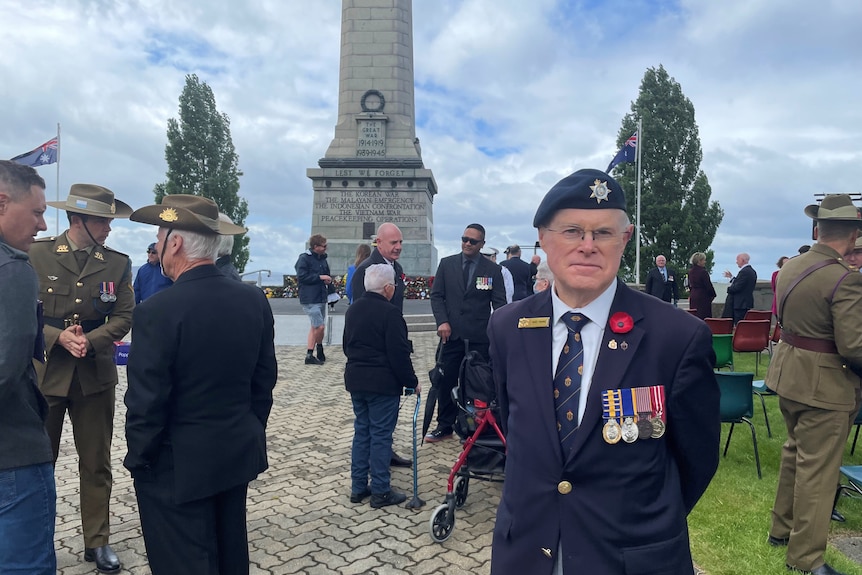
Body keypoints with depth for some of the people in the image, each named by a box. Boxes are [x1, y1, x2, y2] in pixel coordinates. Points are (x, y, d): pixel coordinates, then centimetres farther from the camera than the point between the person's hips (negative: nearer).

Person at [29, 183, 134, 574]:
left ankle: (97, 542, 24)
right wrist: (59, 337, -18)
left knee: (96, 464, 10)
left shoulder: (118, 263, 2)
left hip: (95, 376, 2)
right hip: (43, 373, -1)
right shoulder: (37, 254, -3)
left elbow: (123, 317, -1)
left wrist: (89, 341, -16)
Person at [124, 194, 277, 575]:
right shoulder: (254, 300, -4)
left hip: (178, 465, -6)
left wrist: (139, 460, -1)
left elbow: (146, 402, -17)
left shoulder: (158, 310, -21)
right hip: (239, 454, 6)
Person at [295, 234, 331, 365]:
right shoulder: (304, 258, -10)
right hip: (309, 299, -8)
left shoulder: (322, 258, 13)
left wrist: (328, 280, 2)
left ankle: (313, 355, 27)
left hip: (321, 298, 8)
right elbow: (301, 276, -17)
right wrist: (320, 277, -17)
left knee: (315, 327, 16)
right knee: (320, 327, -11)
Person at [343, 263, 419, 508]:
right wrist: (411, 381, -7)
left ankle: (358, 487, 22)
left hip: (355, 379, 8)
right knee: (381, 435, 1)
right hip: (383, 383, -8)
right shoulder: (389, 313, -17)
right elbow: (399, 354, -17)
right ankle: (380, 491, 9)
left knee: (361, 431, 15)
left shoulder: (353, 309, 9)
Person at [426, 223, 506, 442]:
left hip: (480, 336, -1)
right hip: (452, 333, 2)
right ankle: (444, 426, 21)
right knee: (447, 381, 7)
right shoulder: (446, 264, 6)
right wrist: (442, 321, -8)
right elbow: (436, 295, 6)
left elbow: (499, 302, 1)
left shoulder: (492, 269, 2)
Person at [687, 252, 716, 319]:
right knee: (704, 319, -5)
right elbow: (708, 285, -12)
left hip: (693, 297, 8)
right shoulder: (703, 272, -16)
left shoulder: (690, 272, 7)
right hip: (703, 297, -8)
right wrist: (713, 295, 3)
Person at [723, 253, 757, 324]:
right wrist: (731, 277, 21)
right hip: (748, 302, 10)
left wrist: (729, 288, -3)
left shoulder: (744, 271, -18)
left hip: (741, 304, -10)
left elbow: (737, 287, -21)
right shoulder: (752, 271, 14)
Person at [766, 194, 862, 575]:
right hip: (825, 385, -8)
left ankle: (782, 528, 39)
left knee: (795, 452, 23)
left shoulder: (790, 267, 3)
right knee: (817, 469, 5)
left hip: (788, 372, 8)